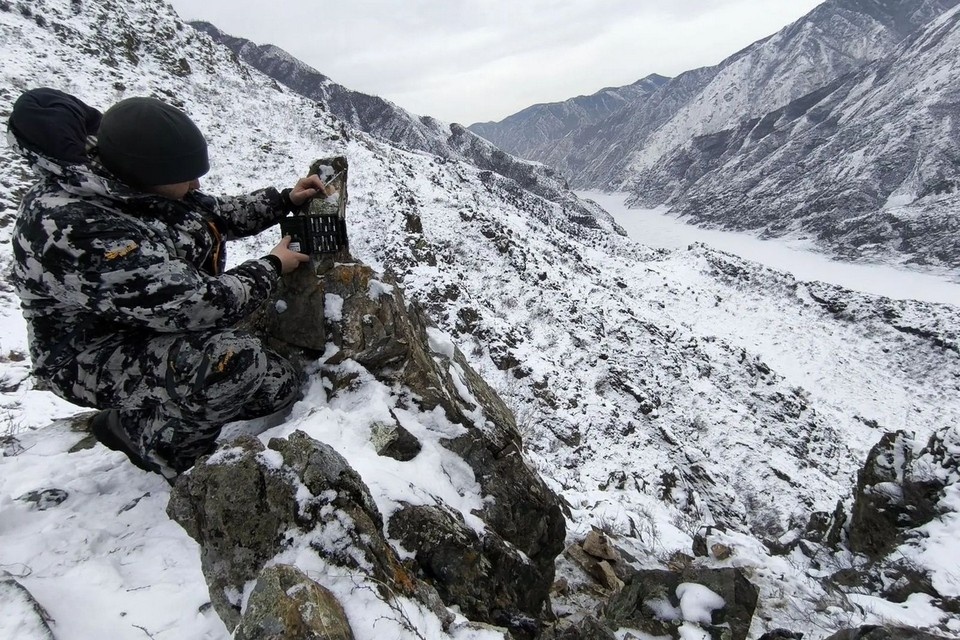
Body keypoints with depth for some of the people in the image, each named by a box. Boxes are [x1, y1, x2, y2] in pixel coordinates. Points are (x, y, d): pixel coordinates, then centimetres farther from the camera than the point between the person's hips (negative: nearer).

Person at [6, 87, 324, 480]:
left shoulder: (124, 180, -7)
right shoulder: (78, 230, -33)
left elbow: (214, 215, 10)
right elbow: (195, 307, -32)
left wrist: (284, 201, 1)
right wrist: (271, 267, -18)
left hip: (160, 322, 9)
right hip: (97, 358, -8)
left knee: (282, 384, 1)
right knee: (235, 361, -34)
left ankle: (146, 407, 12)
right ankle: (145, 431, -6)